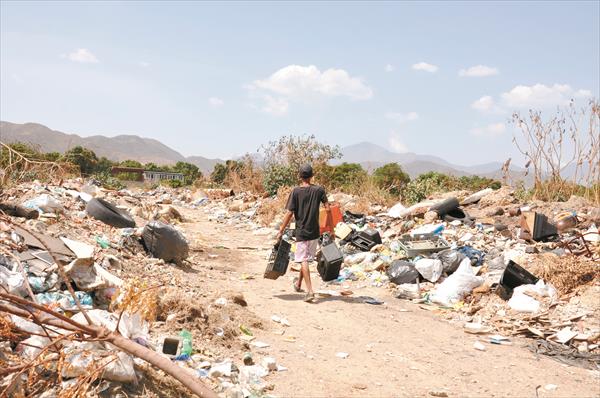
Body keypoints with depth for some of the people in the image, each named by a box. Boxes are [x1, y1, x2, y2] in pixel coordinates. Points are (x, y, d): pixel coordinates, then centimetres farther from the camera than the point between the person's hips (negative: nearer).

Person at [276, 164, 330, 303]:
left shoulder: (296, 192, -8)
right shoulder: (319, 190, -2)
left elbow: (289, 213, -11)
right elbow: (328, 209, -5)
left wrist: (281, 231, -4)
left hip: (301, 232, -3)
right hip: (314, 232, 3)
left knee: (304, 261, -1)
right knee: (307, 258, 19)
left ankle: (310, 291, -10)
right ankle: (298, 284, 37)